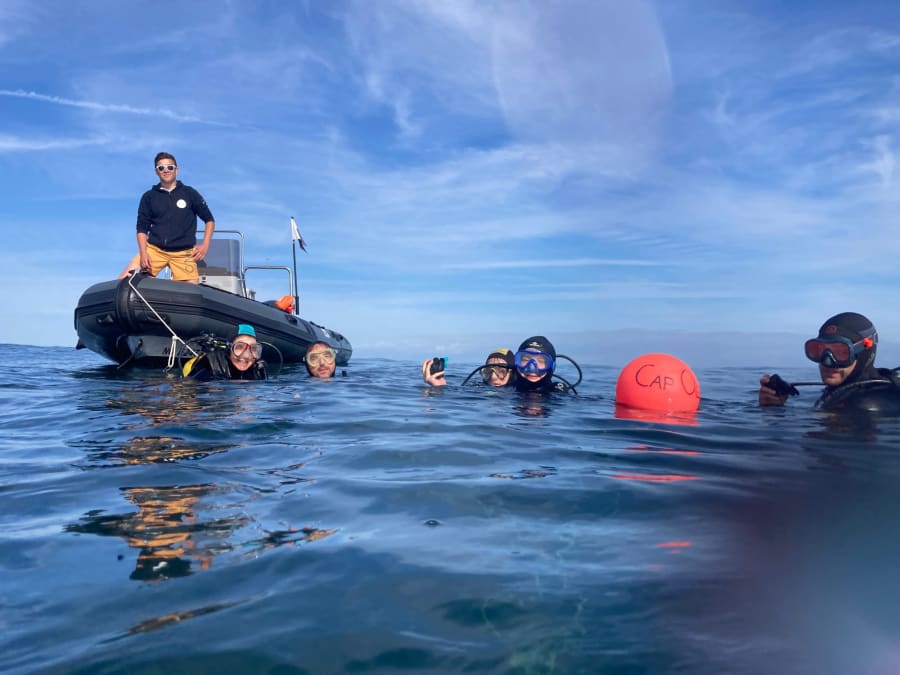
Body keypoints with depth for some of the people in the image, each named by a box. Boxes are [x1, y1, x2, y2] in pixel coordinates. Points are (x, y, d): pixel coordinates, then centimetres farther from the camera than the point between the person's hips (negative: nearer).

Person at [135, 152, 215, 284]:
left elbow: (209, 220, 10)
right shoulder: (149, 197, 10)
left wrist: (205, 245, -2)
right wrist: (143, 253, -5)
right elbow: (142, 227, 10)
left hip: (183, 253, -2)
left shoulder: (189, 193, 6)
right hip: (154, 249, 2)